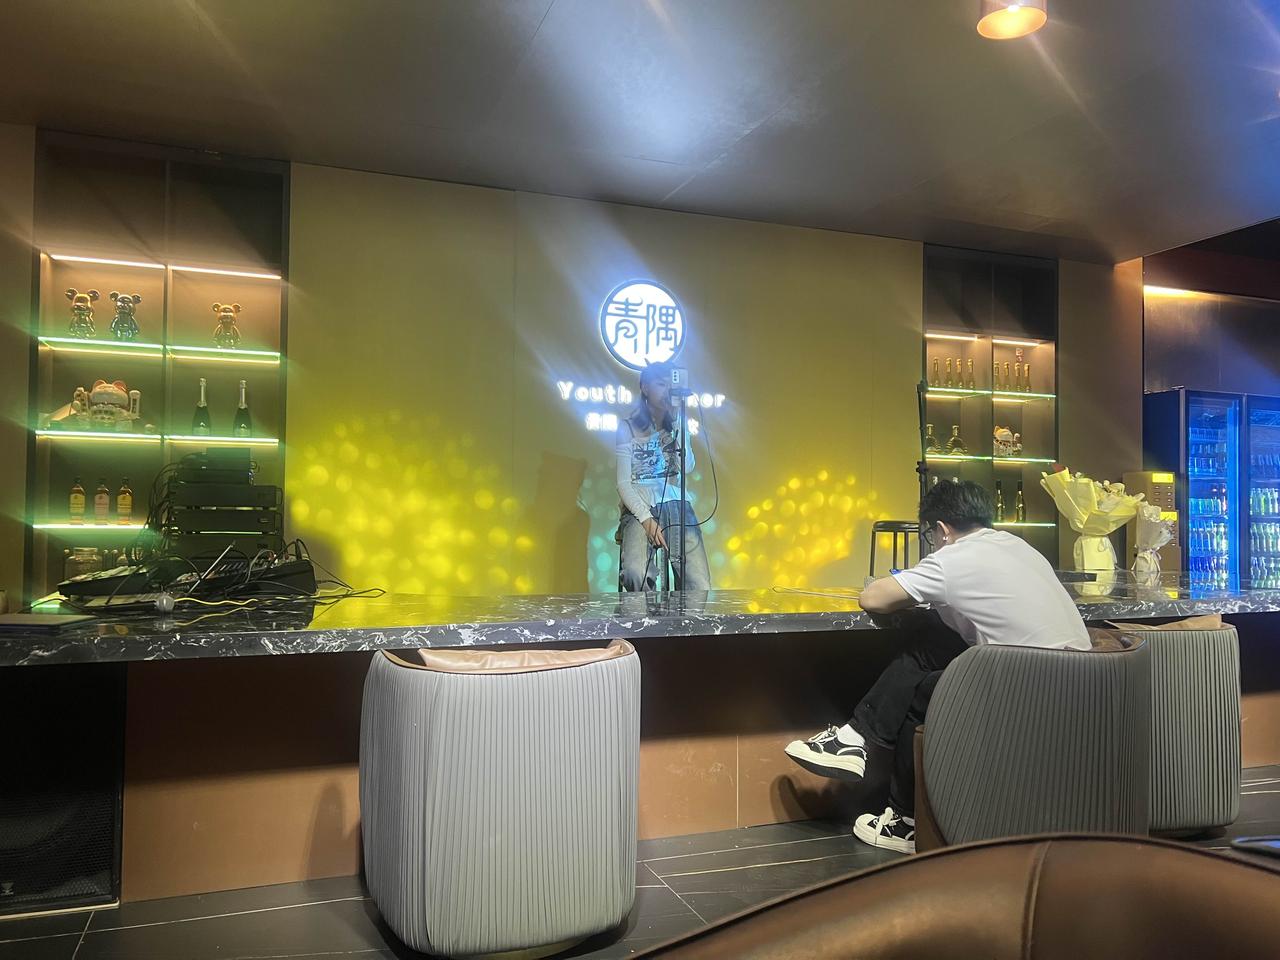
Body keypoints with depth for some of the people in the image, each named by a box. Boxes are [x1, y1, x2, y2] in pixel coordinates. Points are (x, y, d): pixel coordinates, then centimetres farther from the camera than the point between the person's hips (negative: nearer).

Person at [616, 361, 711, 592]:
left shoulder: (676, 425, 18)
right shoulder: (628, 428, 8)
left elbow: (687, 467, 0)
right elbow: (623, 484, 1)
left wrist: (677, 423, -1)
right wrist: (646, 519, -12)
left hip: (676, 506, 3)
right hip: (639, 508, -3)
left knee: (700, 587, -15)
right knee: (636, 576, -31)